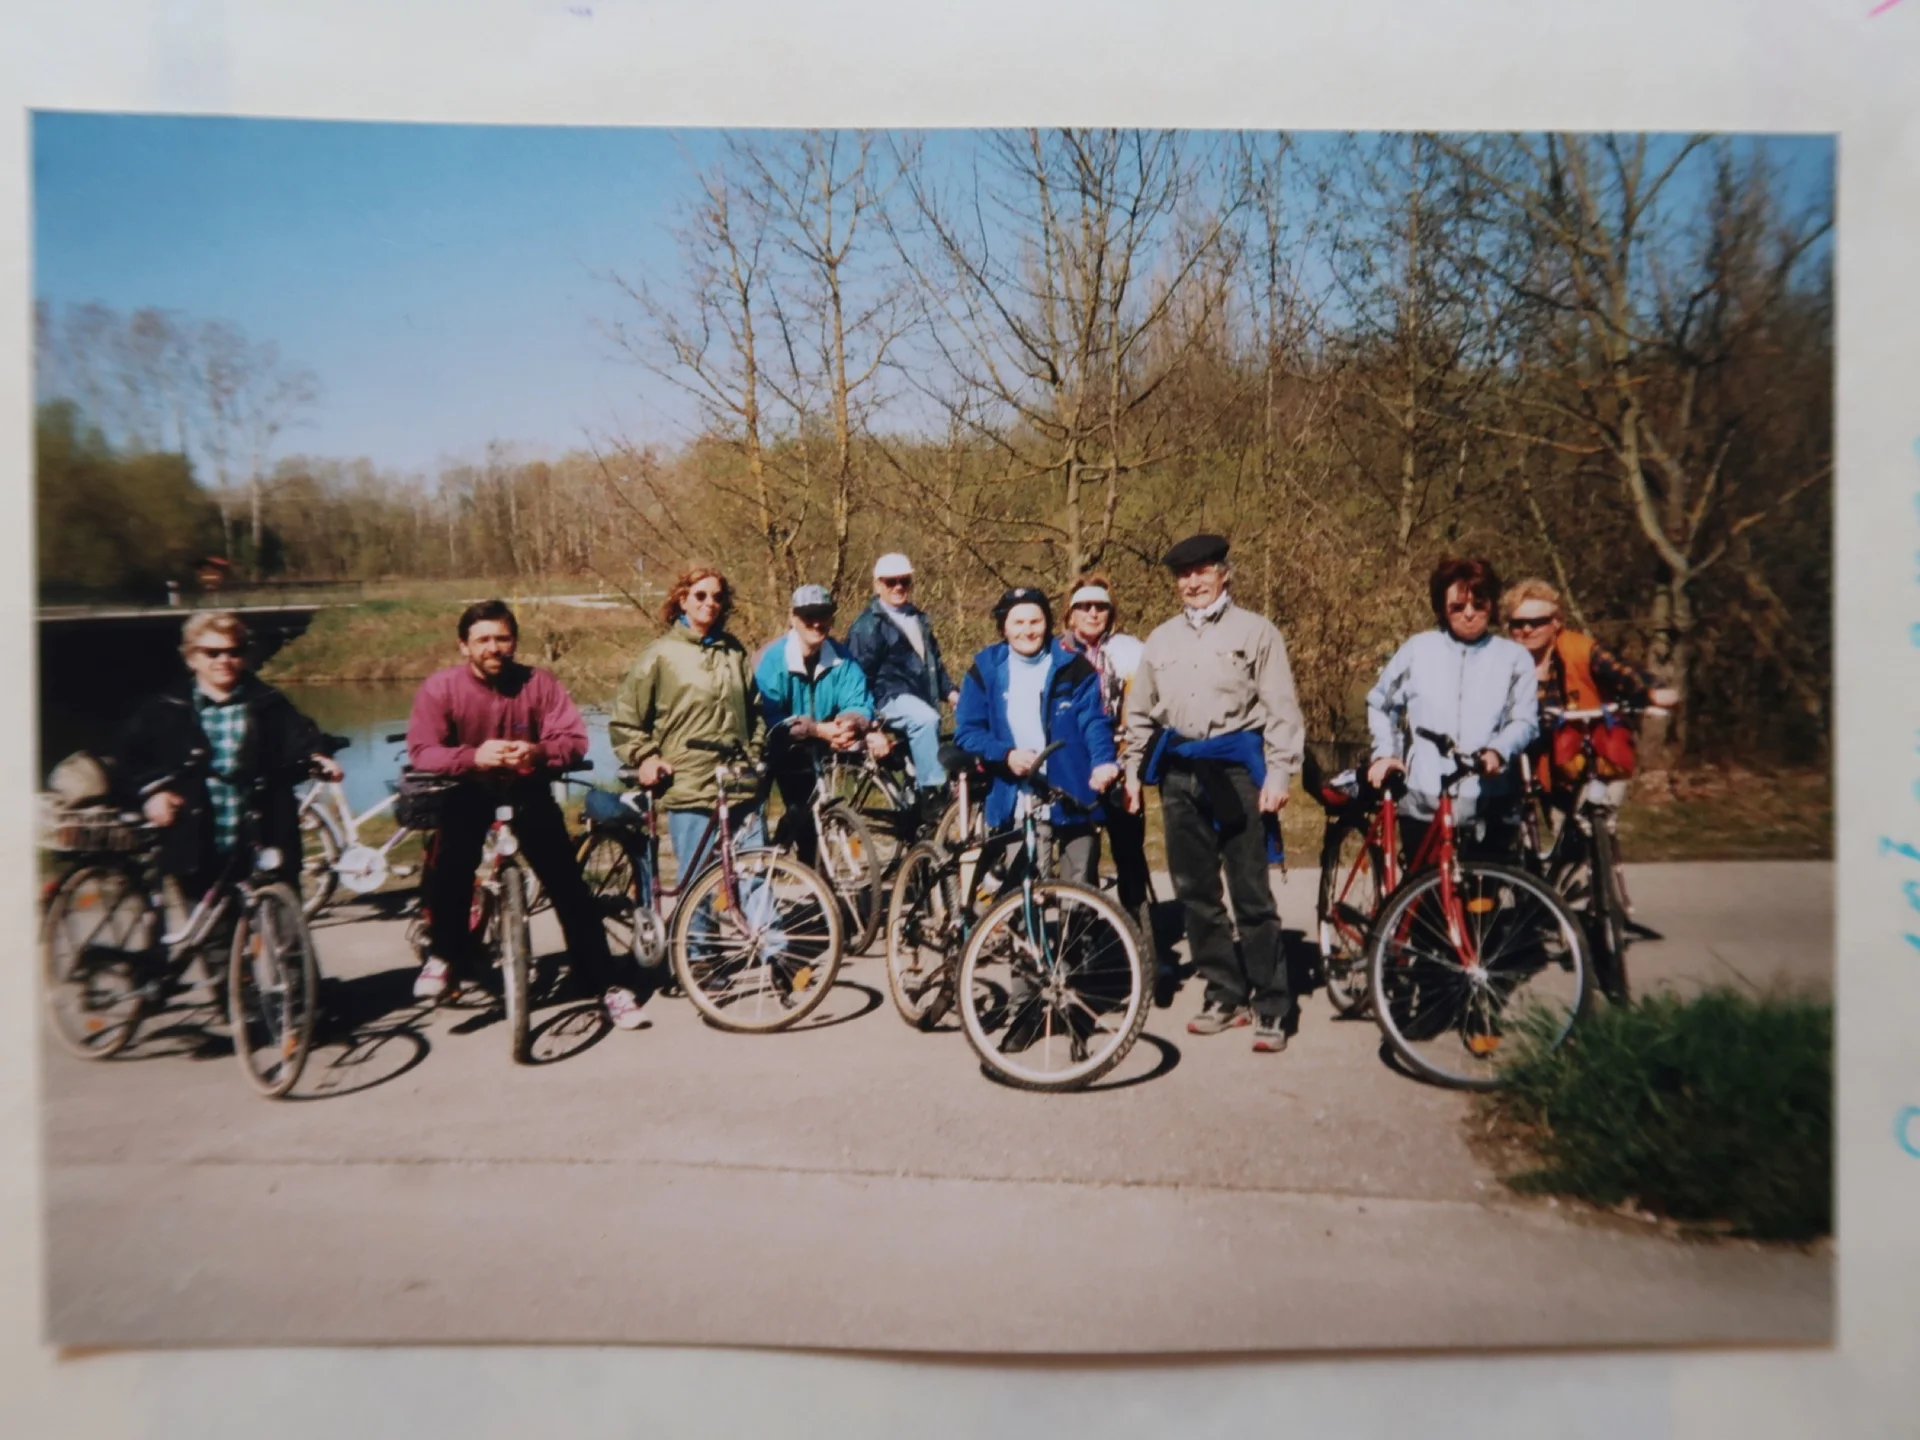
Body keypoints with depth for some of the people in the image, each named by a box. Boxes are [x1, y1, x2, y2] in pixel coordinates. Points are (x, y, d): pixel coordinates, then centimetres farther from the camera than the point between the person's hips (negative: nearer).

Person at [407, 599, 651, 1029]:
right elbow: (421, 752, -19)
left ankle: (608, 981, 3)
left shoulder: (539, 684, -10)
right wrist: (472, 757, -37)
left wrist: (540, 753, -37)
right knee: (447, 872, -21)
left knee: (569, 885, -6)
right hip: (467, 796, 0)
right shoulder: (440, 687, -12)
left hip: (529, 793, 0)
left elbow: (574, 738, -15)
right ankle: (445, 955, 10)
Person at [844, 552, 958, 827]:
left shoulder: (919, 619, 20)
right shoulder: (867, 625, -2)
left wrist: (950, 692, 10)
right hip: (891, 698, -8)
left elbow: (934, 662, 26)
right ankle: (933, 793, -35)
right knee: (926, 720, -34)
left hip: (919, 697, 8)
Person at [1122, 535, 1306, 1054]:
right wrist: (1133, 771, 14)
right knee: (1195, 893, 9)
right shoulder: (1161, 639, 16)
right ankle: (1225, 994, 21)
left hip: (1235, 768, -5)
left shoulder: (1255, 631, 3)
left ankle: (1272, 1006, 5)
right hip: (1178, 772, 5)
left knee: (1251, 894, -4)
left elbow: (1281, 708, -2)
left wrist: (1279, 773, -11)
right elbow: (1140, 712, 20)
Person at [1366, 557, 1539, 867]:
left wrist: (1498, 751, -22)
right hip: (1423, 805, 1)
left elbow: (1525, 721, -3)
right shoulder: (1417, 649, 8)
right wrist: (1384, 753, 6)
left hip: (1488, 808, 0)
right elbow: (1379, 703, 18)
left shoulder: (1514, 658, 7)